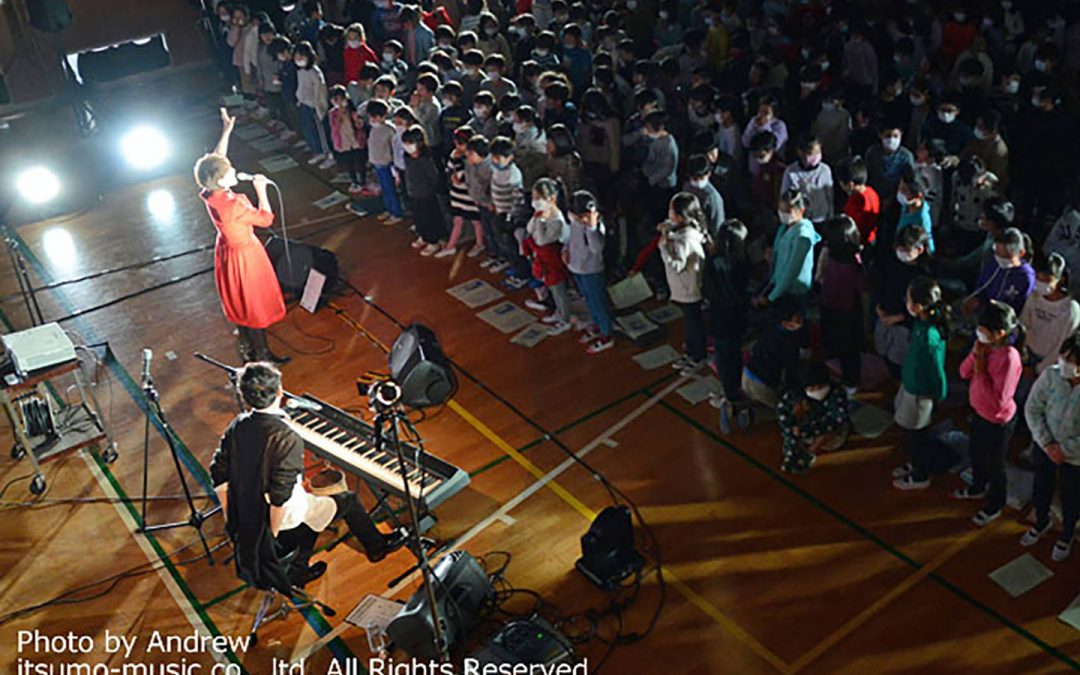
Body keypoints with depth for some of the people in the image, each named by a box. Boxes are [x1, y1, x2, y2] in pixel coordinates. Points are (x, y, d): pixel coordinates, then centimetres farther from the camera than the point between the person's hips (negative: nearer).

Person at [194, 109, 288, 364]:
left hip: (229, 253, 9)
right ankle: (262, 355, 26)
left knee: (240, 305, 25)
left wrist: (226, 132, 6)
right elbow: (266, 219, -24)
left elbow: (215, 160, 4)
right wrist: (261, 190, -15)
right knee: (255, 307, 9)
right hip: (244, 257, -9)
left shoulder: (210, 194, -13)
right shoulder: (233, 206, -36)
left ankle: (247, 348, 42)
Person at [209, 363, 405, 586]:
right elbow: (280, 497, -30)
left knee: (313, 505, 31)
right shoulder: (287, 438, -29)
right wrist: (273, 534, -15)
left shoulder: (237, 425, -8)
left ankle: (297, 570, 35)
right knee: (348, 501, 14)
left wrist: (230, 518, 11)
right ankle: (376, 547, 36)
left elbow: (218, 475, 0)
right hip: (282, 517, -7)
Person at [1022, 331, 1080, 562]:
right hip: (1045, 447, 3)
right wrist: (1047, 443, -15)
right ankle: (1041, 522, 53)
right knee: (1041, 488, 24)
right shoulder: (1051, 375, -19)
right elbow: (1032, 409, -9)